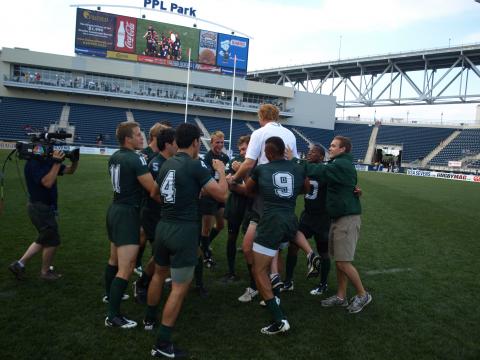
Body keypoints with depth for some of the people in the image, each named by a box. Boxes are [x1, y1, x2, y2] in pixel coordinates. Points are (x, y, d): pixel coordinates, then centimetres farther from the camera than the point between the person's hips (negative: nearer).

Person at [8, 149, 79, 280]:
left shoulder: (48, 161, 4)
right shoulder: (33, 164, -20)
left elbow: (70, 170, 7)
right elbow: (47, 182, -31)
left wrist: (75, 160, -11)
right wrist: (57, 163, -31)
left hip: (44, 208, 9)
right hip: (41, 209, -9)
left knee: (44, 240, 21)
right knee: (53, 241, 5)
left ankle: (19, 264, 24)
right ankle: (45, 272, 23)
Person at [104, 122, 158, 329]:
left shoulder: (114, 157, 9)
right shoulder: (136, 159, -18)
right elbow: (153, 189, -20)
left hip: (115, 210, 10)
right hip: (128, 213, -10)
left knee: (114, 259, 26)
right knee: (126, 267, -8)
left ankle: (110, 295, 44)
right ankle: (113, 316, -5)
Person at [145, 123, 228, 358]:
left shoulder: (167, 164, 7)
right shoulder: (195, 166, -14)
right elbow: (222, 195, -13)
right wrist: (221, 171, 4)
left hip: (163, 227, 8)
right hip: (184, 231, -8)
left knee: (159, 273, 27)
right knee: (179, 288, 0)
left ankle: (150, 319, 47)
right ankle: (163, 345, 4)